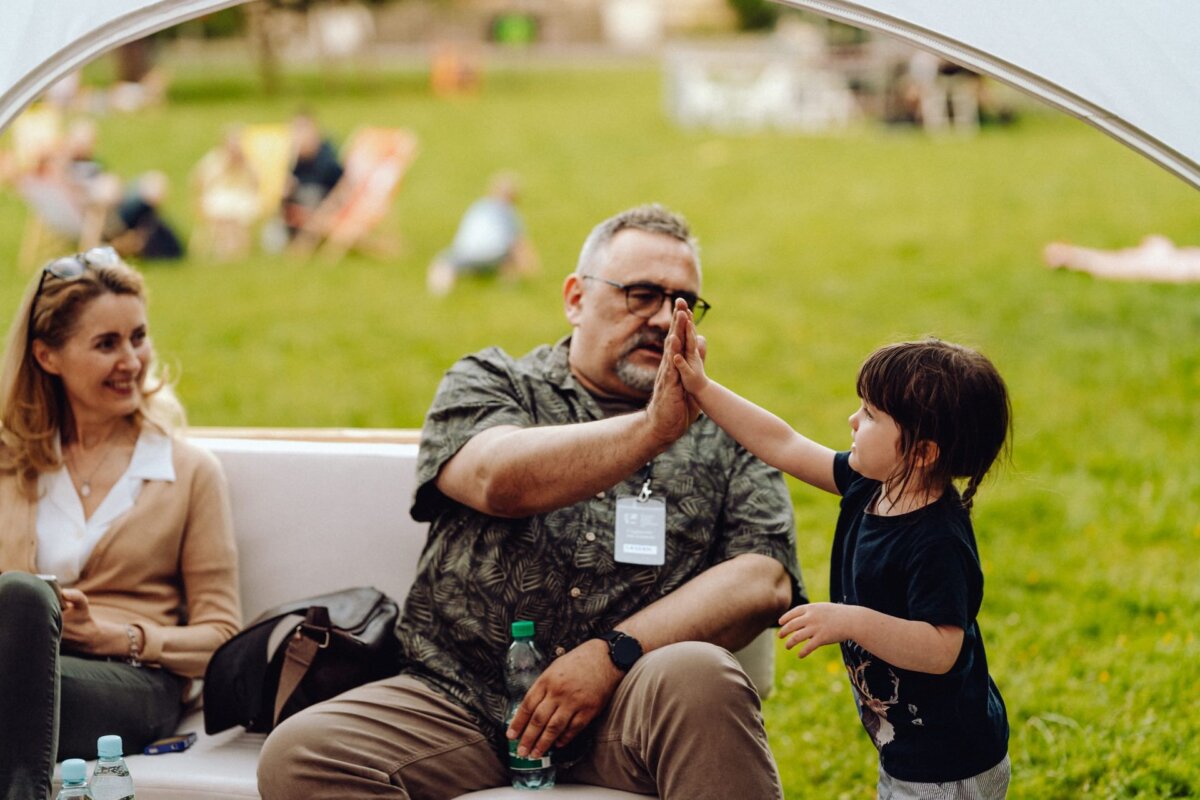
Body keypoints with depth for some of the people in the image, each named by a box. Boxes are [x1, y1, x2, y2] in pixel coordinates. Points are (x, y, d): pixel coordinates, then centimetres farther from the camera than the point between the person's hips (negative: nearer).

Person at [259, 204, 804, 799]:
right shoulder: (489, 384, 11)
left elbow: (767, 579, -1)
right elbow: (499, 480, -13)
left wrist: (615, 654, -14)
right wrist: (652, 428, -26)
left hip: (630, 707, -1)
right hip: (461, 700, 2)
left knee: (698, 676, -36)